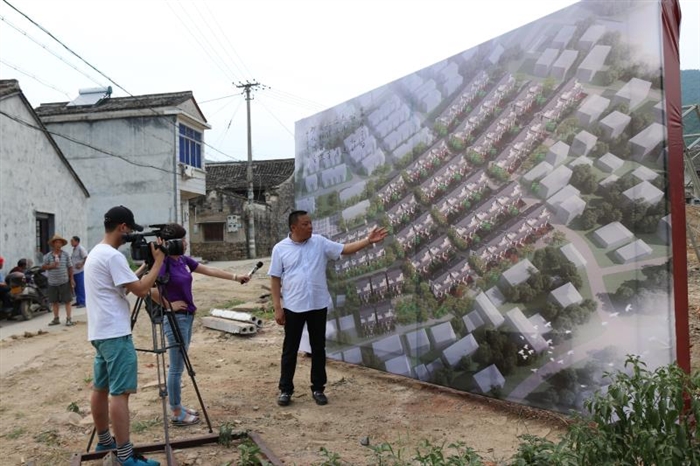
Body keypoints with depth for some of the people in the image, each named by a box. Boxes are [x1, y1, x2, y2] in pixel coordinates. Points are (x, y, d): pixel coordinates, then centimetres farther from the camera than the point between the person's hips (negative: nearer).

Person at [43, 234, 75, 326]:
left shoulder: (66, 254, 0)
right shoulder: (48, 255, 0)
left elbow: (70, 267, 3)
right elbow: (43, 267, 3)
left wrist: (71, 279, 0)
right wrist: (51, 266, -17)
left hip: (64, 282, -2)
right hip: (52, 283, 2)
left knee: (67, 301, -1)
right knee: (54, 301, 11)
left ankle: (68, 319, 5)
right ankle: (56, 319, 23)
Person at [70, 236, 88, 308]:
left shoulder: (81, 249, -10)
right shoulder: (74, 249, 17)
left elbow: (86, 258, -18)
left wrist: (81, 265, -22)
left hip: (79, 271, -9)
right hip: (74, 271, 9)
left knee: (81, 287, -6)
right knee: (76, 287, 13)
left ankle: (82, 302, -2)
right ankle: (78, 301, 21)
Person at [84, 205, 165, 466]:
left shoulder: (95, 254, 15)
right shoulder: (113, 256, -17)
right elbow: (141, 290, -19)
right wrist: (158, 261, -10)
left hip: (100, 333, 11)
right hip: (115, 334, -11)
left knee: (101, 388, 18)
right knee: (119, 393, -8)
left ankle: (104, 441, 31)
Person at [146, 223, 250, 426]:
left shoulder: (183, 260, 7)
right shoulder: (164, 263, -18)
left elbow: (209, 270, 14)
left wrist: (235, 277, 16)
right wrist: (168, 305, -17)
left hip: (187, 316, 9)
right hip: (175, 319, -9)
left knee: (179, 365, 17)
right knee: (176, 367, 0)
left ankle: (178, 406, 28)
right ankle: (176, 414, 11)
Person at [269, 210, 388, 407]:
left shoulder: (320, 242, 2)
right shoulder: (280, 248, -4)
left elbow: (345, 249, 1)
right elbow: (275, 279, -3)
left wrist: (368, 240, -11)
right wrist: (277, 308, -7)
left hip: (318, 305, 2)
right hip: (293, 307, -2)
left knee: (318, 348, 10)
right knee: (290, 349, 7)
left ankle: (318, 389, 23)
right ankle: (285, 390, 21)